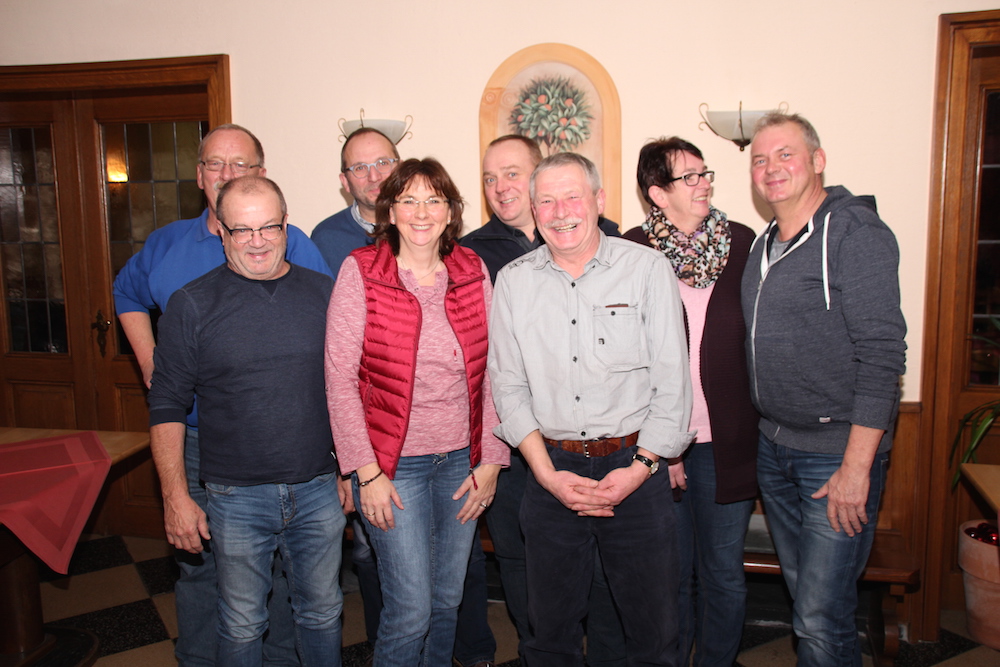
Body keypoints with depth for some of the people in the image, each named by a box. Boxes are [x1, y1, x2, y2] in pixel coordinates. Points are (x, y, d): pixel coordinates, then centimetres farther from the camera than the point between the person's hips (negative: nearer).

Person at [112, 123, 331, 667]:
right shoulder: (166, 245, 7)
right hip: (194, 437, 3)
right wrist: (149, 365, 15)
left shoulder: (293, 246, -5)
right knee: (197, 560, 15)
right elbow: (127, 295, 27)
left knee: (282, 561, 10)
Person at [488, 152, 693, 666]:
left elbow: (673, 381, -3)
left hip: (636, 469, -1)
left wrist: (641, 466, -11)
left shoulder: (648, 268, -2)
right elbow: (508, 387, 3)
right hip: (550, 473, 2)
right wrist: (548, 474, -5)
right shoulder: (512, 281, 3)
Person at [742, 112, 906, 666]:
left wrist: (856, 468, -19)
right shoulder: (763, 245, 12)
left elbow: (882, 355, -17)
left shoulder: (856, 234, -12)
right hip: (773, 448, 7)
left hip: (837, 454, -7)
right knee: (802, 595, 18)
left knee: (821, 620, -3)